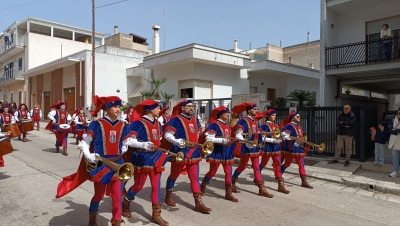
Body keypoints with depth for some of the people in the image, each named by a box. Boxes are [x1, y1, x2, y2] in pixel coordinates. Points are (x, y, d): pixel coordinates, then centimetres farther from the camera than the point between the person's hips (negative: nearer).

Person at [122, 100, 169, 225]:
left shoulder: (157, 123, 9)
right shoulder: (138, 123, -14)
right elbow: (129, 140, -18)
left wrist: (160, 150, 10)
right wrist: (144, 145, -30)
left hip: (156, 157, 6)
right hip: (142, 158, -6)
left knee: (156, 186, 8)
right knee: (139, 186, 7)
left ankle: (156, 215, 18)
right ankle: (125, 204, 36)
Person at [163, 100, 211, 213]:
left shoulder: (195, 120, 10)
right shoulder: (176, 120, -11)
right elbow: (167, 135, -15)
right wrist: (176, 141, -30)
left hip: (194, 153, 6)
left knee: (194, 178, 5)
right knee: (174, 175, 12)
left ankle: (198, 203, 9)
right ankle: (168, 197, 33)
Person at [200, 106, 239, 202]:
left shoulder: (227, 125, 11)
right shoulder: (214, 124, -14)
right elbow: (208, 138, -21)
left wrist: (229, 141, 5)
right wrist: (223, 140, -25)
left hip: (226, 151, 7)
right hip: (217, 151, -7)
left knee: (228, 173, 5)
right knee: (212, 172, 7)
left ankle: (228, 193, 14)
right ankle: (202, 187, 31)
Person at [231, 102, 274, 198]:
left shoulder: (256, 121, 10)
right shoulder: (243, 121, -15)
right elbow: (238, 135, -21)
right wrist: (247, 143, -26)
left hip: (255, 148, 7)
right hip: (246, 148, -7)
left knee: (256, 168, 9)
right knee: (242, 167, 5)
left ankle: (261, 189, 12)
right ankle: (231, 183, 25)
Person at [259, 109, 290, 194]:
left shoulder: (276, 125, 10)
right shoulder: (265, 125, -12)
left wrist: (280, 139, -3)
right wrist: (273, 140, -23)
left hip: (276, 147, 6)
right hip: (268, 147, -6)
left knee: (277, 165, 2)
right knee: (263, 164, 11)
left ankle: (280, 185, 1)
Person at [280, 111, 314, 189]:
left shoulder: (298, 126, 15)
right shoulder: (289, 126, -13)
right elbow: (284, 135, -24)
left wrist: (303, 139, 7)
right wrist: (295, 138, -25)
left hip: (299, 148, 8)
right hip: (291, 148, -8)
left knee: (301, 165, 3)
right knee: (287, 164, 7)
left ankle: (304, 182, 4)